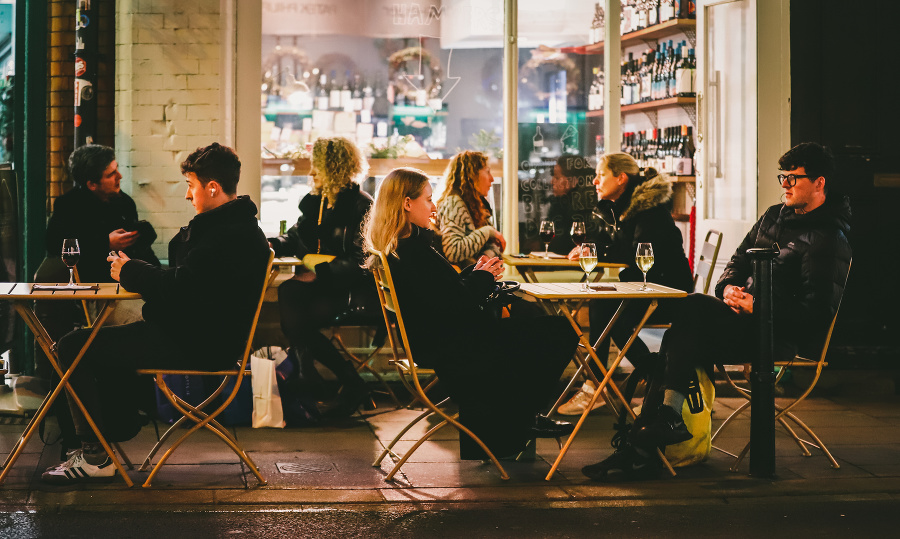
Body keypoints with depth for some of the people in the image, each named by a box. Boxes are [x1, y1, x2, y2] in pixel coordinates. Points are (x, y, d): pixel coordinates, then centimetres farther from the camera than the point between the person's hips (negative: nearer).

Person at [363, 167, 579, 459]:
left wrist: (474, 273, 5)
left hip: (433, 344, 11)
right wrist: (483, 276, -4)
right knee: (560, 333, -3)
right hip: (450, 350, -11)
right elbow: (458, 304, -21)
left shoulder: (394, 250, 8)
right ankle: (522, 419, 15)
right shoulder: (415, 252, -23)